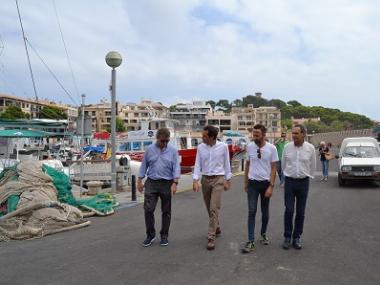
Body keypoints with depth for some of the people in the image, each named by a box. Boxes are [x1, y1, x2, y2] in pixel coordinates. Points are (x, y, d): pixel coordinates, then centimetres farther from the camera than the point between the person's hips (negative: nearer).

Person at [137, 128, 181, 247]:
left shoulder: (173, 150, -2)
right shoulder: (149, 149, 3)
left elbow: (176, 167, -7)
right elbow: (144, 165, 9)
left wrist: (175, 183, -17)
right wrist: (139, 181, 7)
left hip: (166, 184, -1)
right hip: (151, 183, 1)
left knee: (166, 211, 8)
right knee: (148, 209, -4)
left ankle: (164, 235, 23)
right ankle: (150, 234, 14)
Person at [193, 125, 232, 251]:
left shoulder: (223, 146, -8)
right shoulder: (200, 147, -2)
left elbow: (226, 164, 1)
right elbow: (197, 164, -2)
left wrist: (227, 180, 3)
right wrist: (195, 180, -13)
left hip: (218, 179, -3)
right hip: (205, 179, 4)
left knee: (214, 208, -10)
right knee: (209, 208, 15)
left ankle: (211, 237, -4)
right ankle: (216, 227, 38)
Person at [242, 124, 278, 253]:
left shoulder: (271, 148, -9)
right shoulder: (249, 147, -3)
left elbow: (273, 168, -6)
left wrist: (271, 186, -13)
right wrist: (246, 183, 11)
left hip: (265, 183, -1)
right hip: (252, 183, 1)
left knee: (265, 212, 13)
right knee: (252, 211, -3)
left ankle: (263, 234, 34)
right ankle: (250, 241, 1)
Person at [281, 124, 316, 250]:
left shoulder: (310, 148, -4)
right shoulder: (287, 147, -3)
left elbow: (312, 166, 9)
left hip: (303, 182, 0)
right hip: (289, 181, 0)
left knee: (300, 212, 7)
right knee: (289, 211, -2)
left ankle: (297, 237, 21)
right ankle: (287, 236, 13)